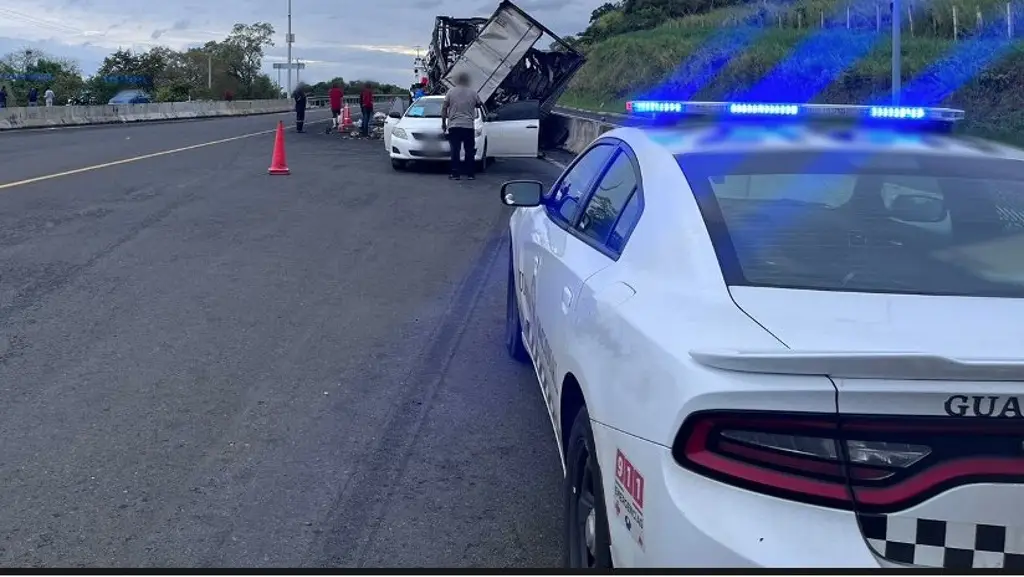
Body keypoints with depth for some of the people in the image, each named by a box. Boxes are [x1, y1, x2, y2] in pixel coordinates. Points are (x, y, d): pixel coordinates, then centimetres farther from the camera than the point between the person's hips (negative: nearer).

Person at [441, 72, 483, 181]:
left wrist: (443, 123, 9)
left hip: (454, 126, 0)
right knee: (469, 151, 7)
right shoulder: (473, 93, 2)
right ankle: (470, 174, 7)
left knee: (455, 151, 2)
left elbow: (444, 108, 1)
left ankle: (455, 174, 0)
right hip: (469, 126, 0)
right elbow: (479, 105, 18)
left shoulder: (451, 92, 1)